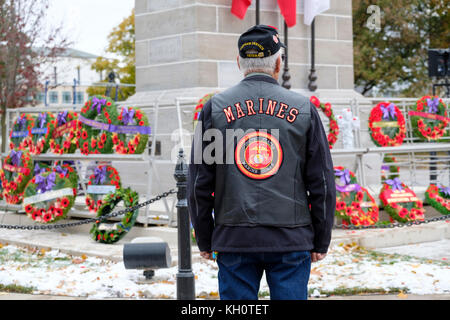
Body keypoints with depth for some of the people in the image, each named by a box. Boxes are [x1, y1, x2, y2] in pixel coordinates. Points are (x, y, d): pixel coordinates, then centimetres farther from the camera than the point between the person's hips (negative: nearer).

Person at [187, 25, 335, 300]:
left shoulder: (215, 108, 3)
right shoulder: (304, 109, 2)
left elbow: (199, 184, 3)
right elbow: (322, 182, 2)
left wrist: (205, 240, 11)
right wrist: (321, 241, 10)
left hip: (233, 238, 1)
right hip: (292, 238, 0)